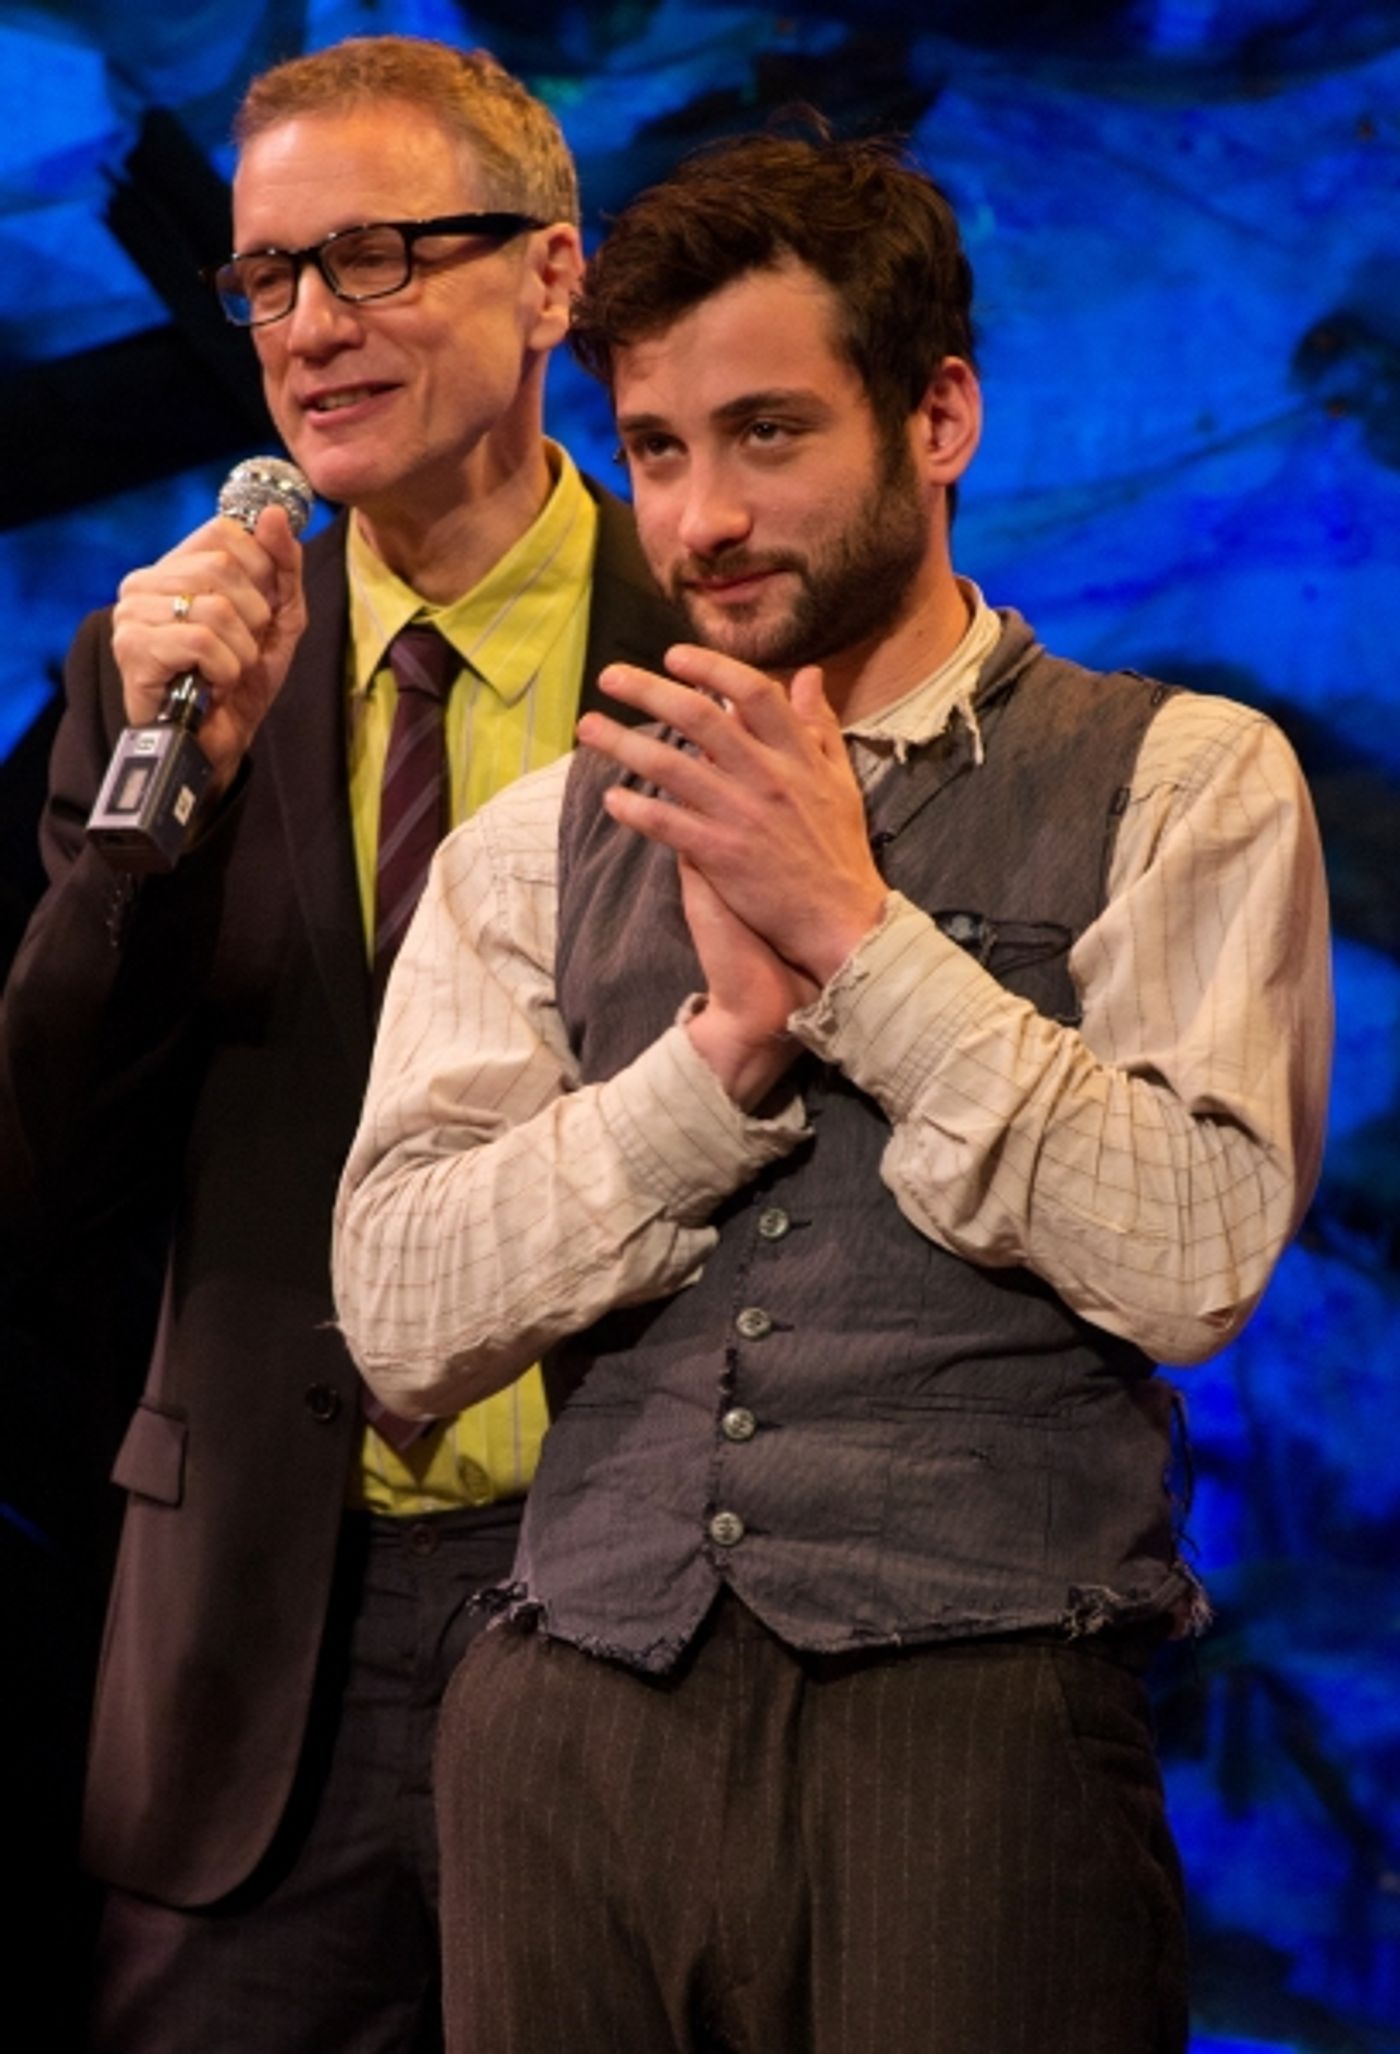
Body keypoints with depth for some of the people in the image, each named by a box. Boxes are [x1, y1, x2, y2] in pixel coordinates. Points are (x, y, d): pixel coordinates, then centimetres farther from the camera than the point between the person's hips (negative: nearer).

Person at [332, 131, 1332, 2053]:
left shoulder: (1177, 784, 5)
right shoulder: (534, 847, 13)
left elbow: (1192, 1257, -9)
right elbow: (402, 1317, 2)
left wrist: (855, 935, -8)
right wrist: (730, 1040, -7)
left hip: (971, 1718, -3)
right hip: (574, 1724, 3)